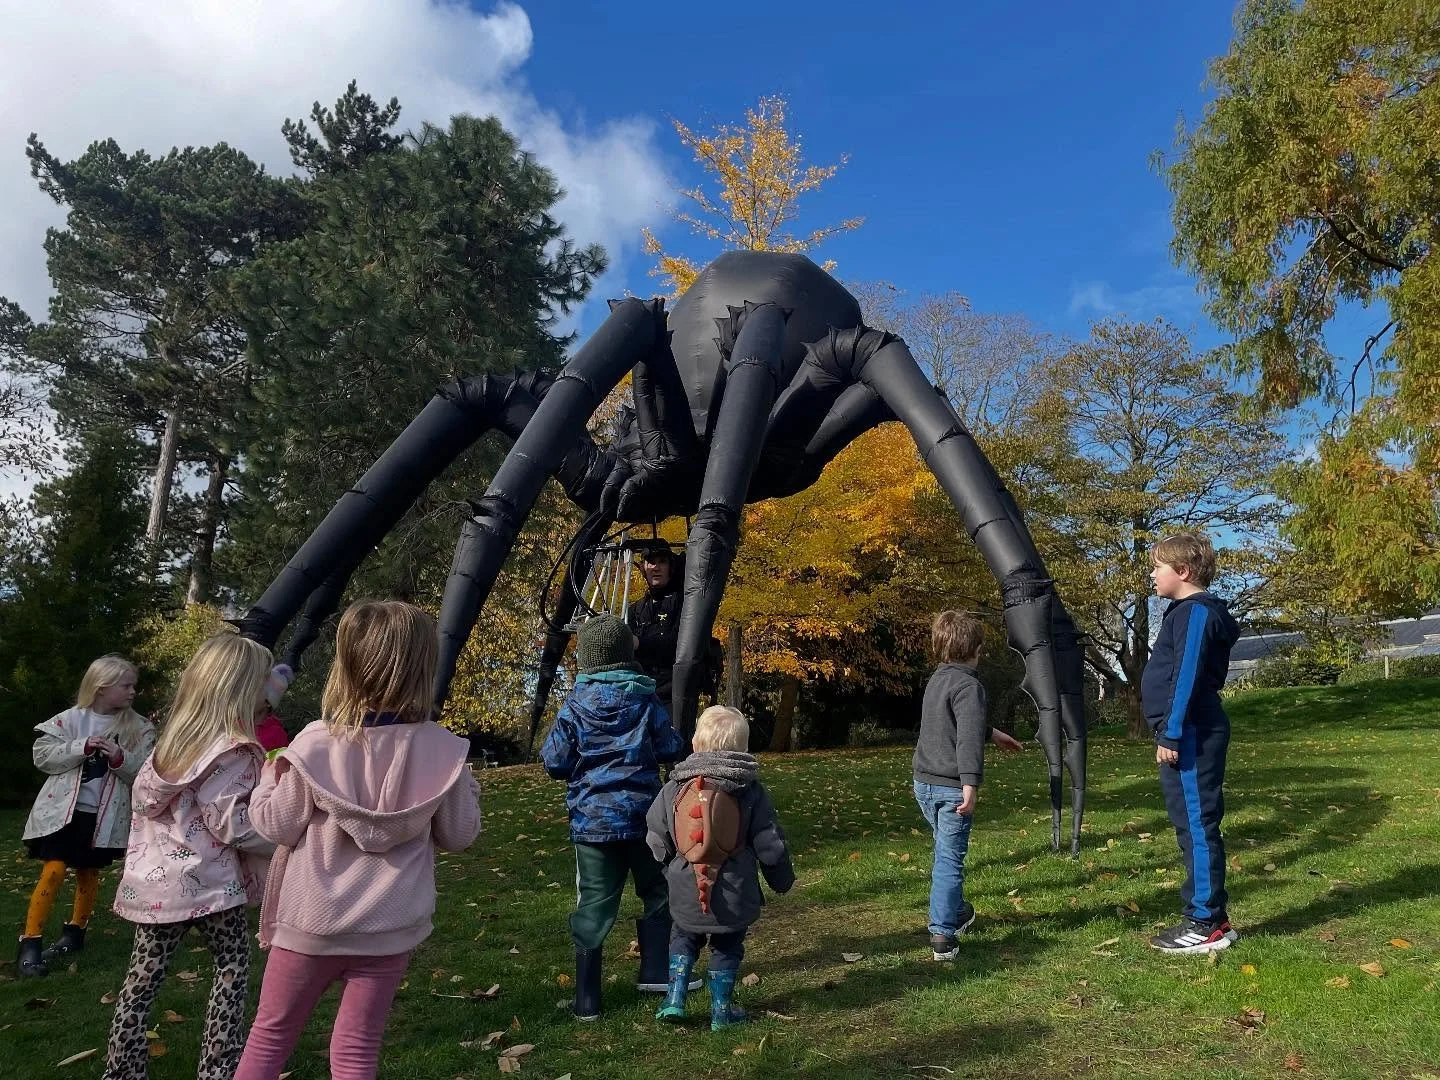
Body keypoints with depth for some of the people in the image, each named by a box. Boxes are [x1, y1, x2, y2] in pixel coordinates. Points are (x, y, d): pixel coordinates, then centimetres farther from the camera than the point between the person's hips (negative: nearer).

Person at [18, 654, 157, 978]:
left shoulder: (140, 729, -1)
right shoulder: (70, 719, -4)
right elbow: (42, 755, -7)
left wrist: (121, 758, -22)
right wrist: (80, 748, -20)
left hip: (104, 816, 2)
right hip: (63, 810, -2)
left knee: (89, 874, 14)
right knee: (53, 871, -9)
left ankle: (74, 932, 32)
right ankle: (30, 944, 2)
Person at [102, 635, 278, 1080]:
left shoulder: (176, 736, 7)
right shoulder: (232, 750, -18)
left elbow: (143, 795, 17)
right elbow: (230, 824, -19)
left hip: (155, 880, 7)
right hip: (205, 883, -7)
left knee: (143, 975, 15)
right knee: (233, 965, 10)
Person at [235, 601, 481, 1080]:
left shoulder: (317, 743, -15)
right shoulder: (442, 751, -12)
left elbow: (278, 826, -3)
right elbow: (458, 835, -1)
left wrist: (270, 779, 15)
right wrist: (466, 787, 15)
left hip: (312, 919, 0)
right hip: (389, 925, 1)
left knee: (269, 1036, 21)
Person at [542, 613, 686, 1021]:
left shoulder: (574, 706, -4)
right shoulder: (646, 701, -4)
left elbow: (555, 762, -5)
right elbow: (671, 749, -3)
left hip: (591, 821, 0)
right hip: (641, 815, 0)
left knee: (593, 905, 6)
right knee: (657, 892, 20)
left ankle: (586, 998, 8)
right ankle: (654, 972, 21)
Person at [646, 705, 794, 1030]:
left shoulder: (674, 787, -4)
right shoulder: (751, 792, -8)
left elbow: (656, 839, 3)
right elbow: (770, 844, -5)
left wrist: (672, 869, 21)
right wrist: (782, 879, 11)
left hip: (685, 894, 1)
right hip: (734, 895, -1)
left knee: (683, 940, 25)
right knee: (727, 948, 19)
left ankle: (674, 998, 20)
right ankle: (721, 1010, 25)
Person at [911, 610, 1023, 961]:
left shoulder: (937, 679, 13)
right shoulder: (968, 685, -16)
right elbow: (968, 738, -27)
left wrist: (993, 733, 44)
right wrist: (970, 784, -30)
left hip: (924, 782, 8)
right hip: (952, 786, -8)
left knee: (946, 850, 24)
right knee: (949, 858, -4)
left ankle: (955, 912, 39)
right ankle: (942, 934, -5)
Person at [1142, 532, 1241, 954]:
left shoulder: (1197, 611, -12)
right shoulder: (1186, 612, 19)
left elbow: (1187, 677, -19)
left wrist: (1171, 733, -20)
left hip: (1191, 736, -10)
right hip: (1189, 736, 10)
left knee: (1197, 826, -5)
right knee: (1194, 826, 14)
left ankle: (1207, 925, 2)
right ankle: (1209, 917, 21)